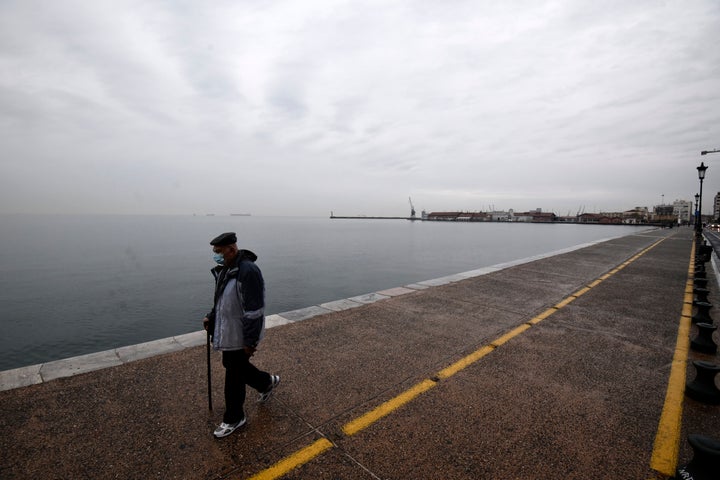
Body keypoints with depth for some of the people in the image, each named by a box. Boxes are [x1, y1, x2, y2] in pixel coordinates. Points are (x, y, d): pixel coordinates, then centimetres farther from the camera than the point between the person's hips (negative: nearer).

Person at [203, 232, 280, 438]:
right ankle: (267, 382, 44)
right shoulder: (225, 268, 4)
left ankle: (234, 418, 29)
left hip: (240, 335, -9)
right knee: (232, 364, 23)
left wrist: (250, 341, -22)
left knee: (234, 374, 6)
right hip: (228, 330, 9)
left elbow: (254, 310, -26)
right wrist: (211, 317, 8)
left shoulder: (248, 271, -27)